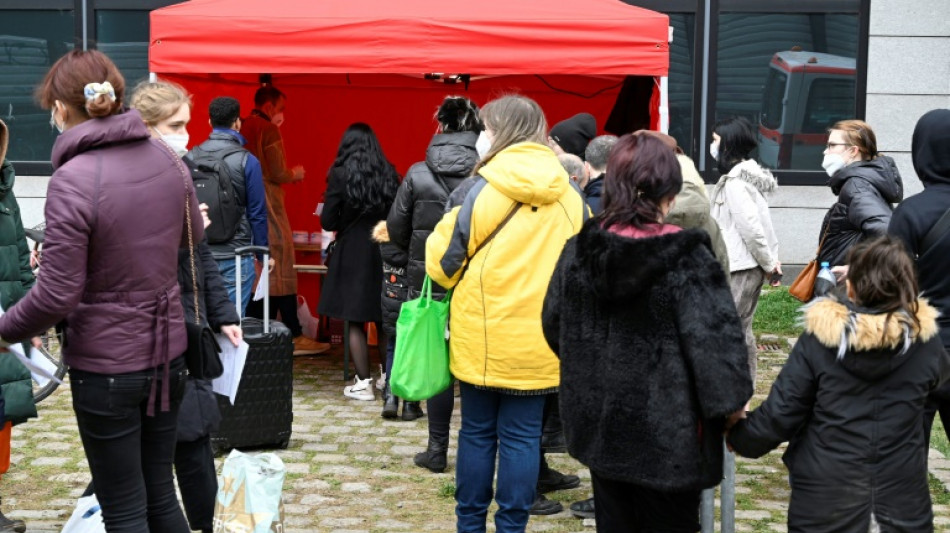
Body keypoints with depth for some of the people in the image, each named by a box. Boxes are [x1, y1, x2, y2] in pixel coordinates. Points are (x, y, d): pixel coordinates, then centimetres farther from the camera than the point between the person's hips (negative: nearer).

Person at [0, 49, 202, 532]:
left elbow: (57, 295, -19)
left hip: (105, 365, -6)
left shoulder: (72, 180, -20)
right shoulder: (166, 159, -1)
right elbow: (193, 236, 17)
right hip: (167, 352, 6)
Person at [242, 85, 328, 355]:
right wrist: (295, 174, 3)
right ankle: (295, 337, -4)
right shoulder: (269, 130, -11)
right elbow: (278, 174, -16)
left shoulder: (241, 129, 12)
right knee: (281, 270, -5)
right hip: (268, 207, -8)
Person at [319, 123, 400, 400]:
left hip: (352, 255, -3)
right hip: (384, 253, 3)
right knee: (384, 319, 15)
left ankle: (363, 383, 4)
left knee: (355, 320, 4)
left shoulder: (340, 174, -7)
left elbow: (328, 222, -8)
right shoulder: (389, 174, 2)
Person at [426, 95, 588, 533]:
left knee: (477, 432, 11)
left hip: (482, 339, -2)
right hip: (539, 342, 2)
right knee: (522, 436, 8)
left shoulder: (483, 191, -10)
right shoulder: (570, 197, 0)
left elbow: (442, 261, -5)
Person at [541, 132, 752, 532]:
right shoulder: (686, 258, -17)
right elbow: (715, 334, -20)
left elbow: (554, 324, 10)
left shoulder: (579, 250, 0)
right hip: (668, 432, -5)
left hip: (599, 422, 5)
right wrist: (730, 402, -9)